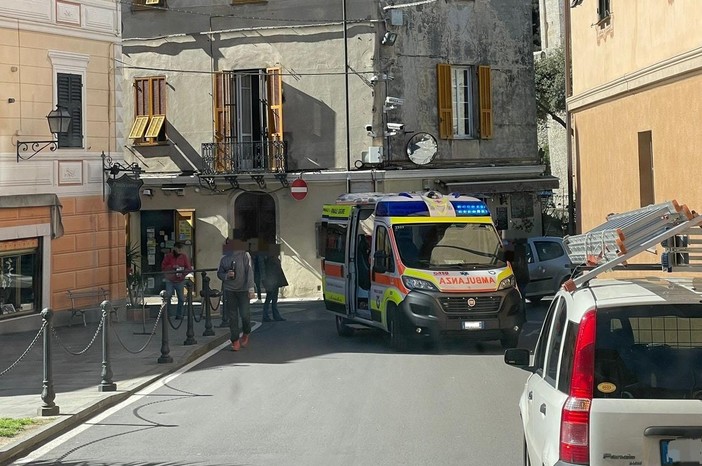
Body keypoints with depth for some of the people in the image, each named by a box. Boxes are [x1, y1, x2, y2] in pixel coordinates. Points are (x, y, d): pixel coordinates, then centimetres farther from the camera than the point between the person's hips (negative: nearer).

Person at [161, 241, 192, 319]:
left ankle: (179, 315, 13)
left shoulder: (184, 256, 4)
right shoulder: (168, 256, 1)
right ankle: (169, 313, -3)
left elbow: (189, 268, 2)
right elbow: (163, 267, -3)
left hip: (180, 281, 1)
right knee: (168, 296, -16)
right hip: (170, 281, -1)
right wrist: (172, 267, -17)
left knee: (181, 299, 1)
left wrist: (183, 273, -16)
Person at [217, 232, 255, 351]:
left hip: (243, 290, -2)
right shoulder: (225, 257, 7)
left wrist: (251, 289, -10)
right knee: (232, 317, 2)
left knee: (245, 314, -6)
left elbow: (250, 272, -4)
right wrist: (226, 275, -9)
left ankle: (245, 335, 23)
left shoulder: (245, 255, -1)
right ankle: (235, 341, 10)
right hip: (229, 290, 2)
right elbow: (219, 273, 14)